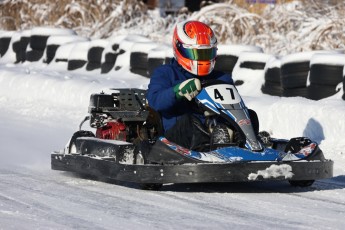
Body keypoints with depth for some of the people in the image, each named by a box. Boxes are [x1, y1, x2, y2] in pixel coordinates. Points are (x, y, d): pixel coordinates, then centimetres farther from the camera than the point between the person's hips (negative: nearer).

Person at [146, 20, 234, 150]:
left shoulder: (220, 78, 24)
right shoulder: (165, 74, 13)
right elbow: (154, 100, -7)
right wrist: (178, 91, -27)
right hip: (178, 130, -3)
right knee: (188, 120, -37)